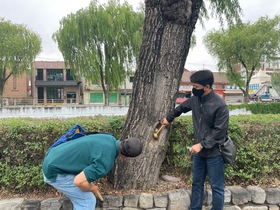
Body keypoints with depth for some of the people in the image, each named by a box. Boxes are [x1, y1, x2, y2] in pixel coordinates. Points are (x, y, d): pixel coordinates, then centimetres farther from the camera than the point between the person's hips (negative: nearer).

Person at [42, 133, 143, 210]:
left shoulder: (110, 138, 0)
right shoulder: (106, 163, -25)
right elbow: (79, 181, -27)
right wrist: (92, 188, -5)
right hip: (56, 172, -8)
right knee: (88, 201, 0)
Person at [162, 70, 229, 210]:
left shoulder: (220, 105, -20)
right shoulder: (195, 99, 1)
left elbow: (219, 131, -20)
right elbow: (181, 108, 21)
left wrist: (201, 144, -23)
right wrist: (169, 118, 33)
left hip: (214, 153, -7)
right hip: (199, 151, 7)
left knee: (217, 187, 8)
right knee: (196, 183, 18)